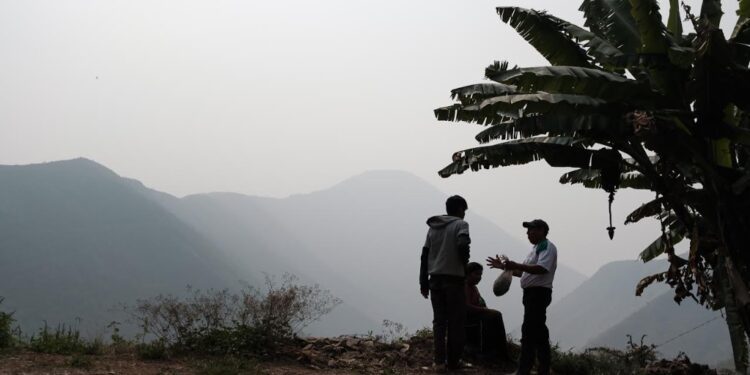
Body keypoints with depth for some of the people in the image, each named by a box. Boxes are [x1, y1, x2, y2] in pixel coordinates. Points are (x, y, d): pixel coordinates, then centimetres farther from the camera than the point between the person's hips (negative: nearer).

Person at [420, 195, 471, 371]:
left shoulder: (433, 228, 15)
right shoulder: (460, 224, -3)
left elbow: (425, 255, 11)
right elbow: (462, 246, -21)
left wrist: (424, 282, 13)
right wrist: (465, 265, -2)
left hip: (435, 279, 5)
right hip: (454, 279, -5)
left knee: (439, 320, 9)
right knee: (455, 322, 3)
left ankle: (439, 358, 3)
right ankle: (453, 361, 6)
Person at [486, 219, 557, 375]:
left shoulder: (547, 247, -9)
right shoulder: (537, 248, 22)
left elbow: (541, 269, -26)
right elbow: (522, 272, 25)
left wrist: (515, 265, -31)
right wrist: (503, 266, 14)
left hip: (539, 293, -11)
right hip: (532, 293, 11)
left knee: (529, 333, -13)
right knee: (539, 333, 13)